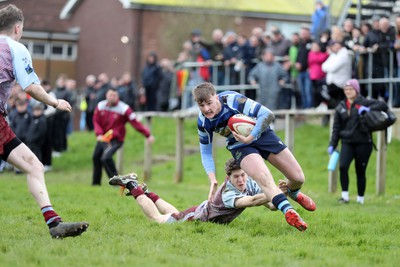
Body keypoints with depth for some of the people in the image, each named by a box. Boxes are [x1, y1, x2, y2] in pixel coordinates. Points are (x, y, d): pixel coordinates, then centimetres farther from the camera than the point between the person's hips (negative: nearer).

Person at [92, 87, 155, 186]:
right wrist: (99, 134, -12)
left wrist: (148, 135, -21)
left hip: (115, 139, -6)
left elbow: (135, 122, -18)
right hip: (103, 138, 6)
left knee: (106, 158, -26)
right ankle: (96, 183, 34)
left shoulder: (123, 108, -17)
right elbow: (96, 121, 6)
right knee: (96, 158, 15)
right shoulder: (101, 106, -2)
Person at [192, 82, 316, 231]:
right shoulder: (203, 122, -15)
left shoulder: (233, 100, -29)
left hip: (261, 133, -1)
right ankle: (288, 212, -46)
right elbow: (206, 152, -1)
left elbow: (267, 115, -26)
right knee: (263, 177, -32)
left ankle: (293, 193, 36)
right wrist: (212, 179, -15)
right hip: (240, 146, 1)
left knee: (298, 178, -1)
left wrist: (249, 138, -30)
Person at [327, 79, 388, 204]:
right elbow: (336, 128, 12)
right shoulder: (340, 107, 10)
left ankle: (361, 198, 19)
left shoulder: (364, 102, 0)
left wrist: (369, 109, -22)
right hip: (347, 143, 2)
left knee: (360, 171, 5)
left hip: (363, 142, -2)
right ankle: (345, 195, -12)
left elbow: (383, 105, -7)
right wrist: (332, 144, 4)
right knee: (343, 166, -19)